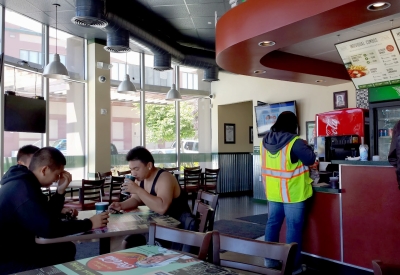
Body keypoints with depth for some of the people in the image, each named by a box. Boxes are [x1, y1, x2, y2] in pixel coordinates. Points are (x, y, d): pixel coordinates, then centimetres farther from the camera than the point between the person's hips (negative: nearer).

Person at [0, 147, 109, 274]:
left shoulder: (24, 183, 6)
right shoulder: (22, 189, -25)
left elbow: (49, 216, 12)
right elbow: (49, 228, -30)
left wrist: (61, 191, -1)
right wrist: (89, 223, -21)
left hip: (15, 249, 9)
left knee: (66, 249, 7)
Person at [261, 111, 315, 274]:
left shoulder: (266, 141, 2)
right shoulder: (294, 142, -18)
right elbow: (310, 159, -9)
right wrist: (305, 147, 8)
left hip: (272, 191, 6)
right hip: (292, 192, -6)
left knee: (273, 223, 15)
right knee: (293, 227, 3)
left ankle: (270, 259, 25)